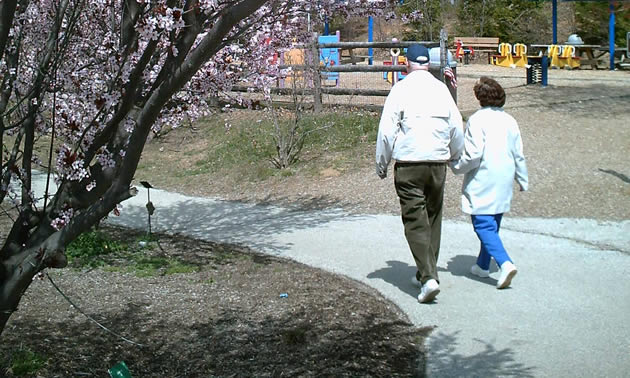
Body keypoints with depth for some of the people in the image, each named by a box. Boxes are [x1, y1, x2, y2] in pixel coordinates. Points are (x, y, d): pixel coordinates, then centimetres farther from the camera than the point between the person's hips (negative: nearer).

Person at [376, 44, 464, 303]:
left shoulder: (401, 89, -5)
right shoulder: (441, 89, 7)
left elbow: (387, 130, -6)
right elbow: (457, 128, 12)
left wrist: (382, 163, 6)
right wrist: (454, 156, 30)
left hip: (408, 164, -4)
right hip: (438, 162, 4)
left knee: (415, 220, -4)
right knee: (433, 218, 16)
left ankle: (428, 277, -15)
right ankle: (426, 273, 25)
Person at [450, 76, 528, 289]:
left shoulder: (477, 120, -13)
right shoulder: (509, 121, 7)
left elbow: (473, 155, -18)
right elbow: (518, 155, 13)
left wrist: (456, 166, -1)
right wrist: (522, 181, 23)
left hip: (482, 183, -7)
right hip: (504, 183, 7)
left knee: (484, 226, -8)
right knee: (492, 225, 18)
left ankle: (505, 263, -24)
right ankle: (483, 265, 29)